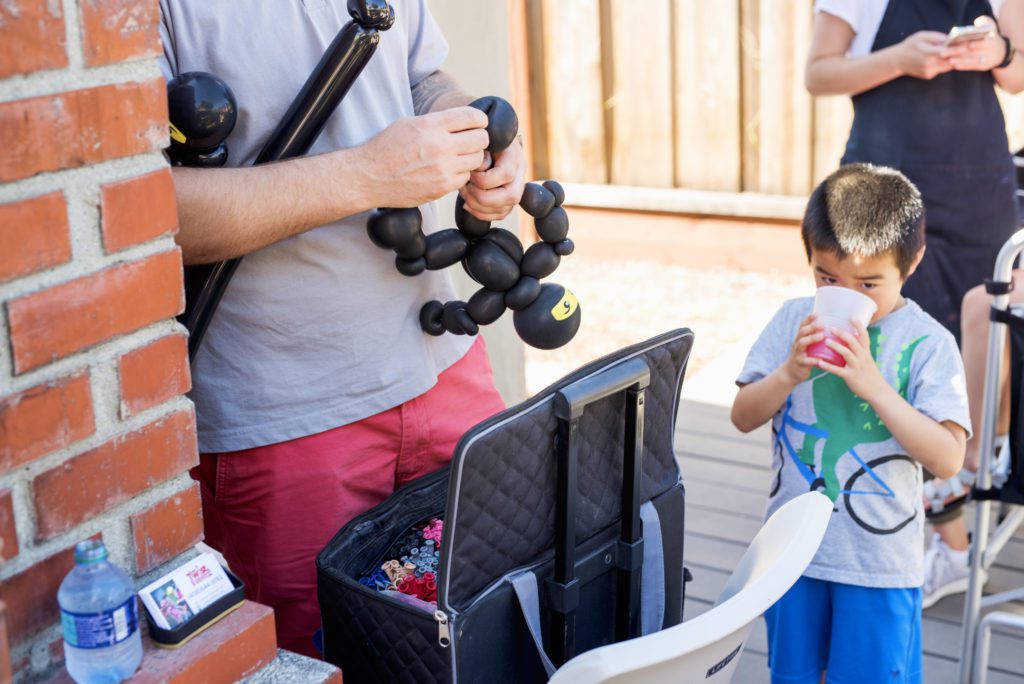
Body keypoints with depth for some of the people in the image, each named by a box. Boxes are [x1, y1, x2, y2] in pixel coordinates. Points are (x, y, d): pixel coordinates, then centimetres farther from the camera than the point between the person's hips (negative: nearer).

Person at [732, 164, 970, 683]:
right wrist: (789, 373, -18)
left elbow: (947, 459, -18)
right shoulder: (794, 321, -2)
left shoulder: (927, 343, -12)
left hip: (879, 561, -3)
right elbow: (742, 417, 0)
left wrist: (874, 387, -26)